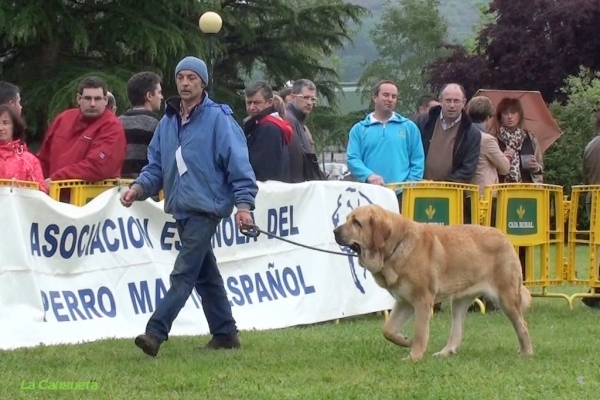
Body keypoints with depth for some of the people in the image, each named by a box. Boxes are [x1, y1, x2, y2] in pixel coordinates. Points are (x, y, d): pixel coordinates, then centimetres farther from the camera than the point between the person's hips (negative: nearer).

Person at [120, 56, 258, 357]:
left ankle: (156, 333, -20)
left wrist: (243, 203, -19)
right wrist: (139, 187, -5)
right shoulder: (168, 122, 12)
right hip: (181, 208, 8)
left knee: (184, 273, -13)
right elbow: (156, 166, 14)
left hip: (206, 207, -8)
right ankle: (225, 333, 23)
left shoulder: (218, 119, -7)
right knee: (205, 275, 14)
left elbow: (238, 163, -11)